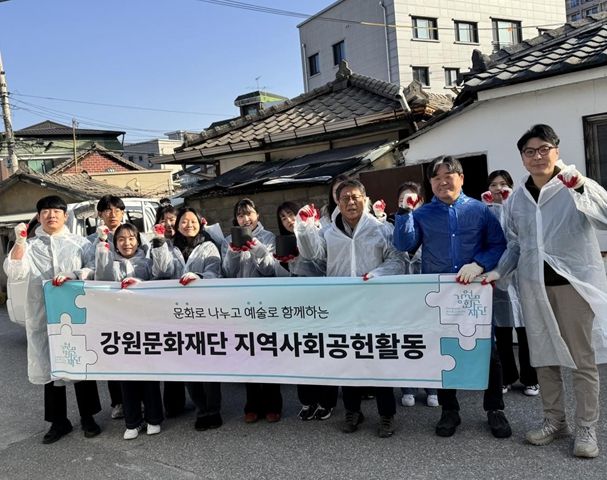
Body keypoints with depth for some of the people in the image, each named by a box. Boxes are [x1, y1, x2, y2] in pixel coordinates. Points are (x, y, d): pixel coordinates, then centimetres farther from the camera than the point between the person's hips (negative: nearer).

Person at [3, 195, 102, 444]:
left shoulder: (80, 243, 9)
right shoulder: (29, 246, 10)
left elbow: (94, 269, -1)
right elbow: (14, 274, -4)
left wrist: (72, 275, -19)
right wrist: (19, 242, -13)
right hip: (44, 316, 1)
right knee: (50, 366, 7)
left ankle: (87, 417, 19)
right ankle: (58, 421, 20)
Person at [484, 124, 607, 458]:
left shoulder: (575, 188, -5)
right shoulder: (516, 199, 9)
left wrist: (580, 185, -31)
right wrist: (498, 272, 7)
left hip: (574, 280, -4)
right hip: (534, 284, 5)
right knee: (543, 356, 11)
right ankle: (554, 420, 26)